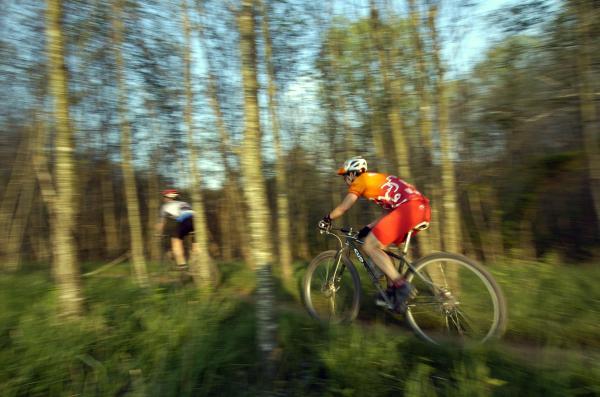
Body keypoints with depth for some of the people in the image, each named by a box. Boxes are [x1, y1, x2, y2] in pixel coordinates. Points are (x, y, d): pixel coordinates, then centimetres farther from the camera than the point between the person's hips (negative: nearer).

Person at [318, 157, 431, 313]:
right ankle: (392, 289, 21)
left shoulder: (360, 181, 5)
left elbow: (343, 208, 4)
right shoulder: (377, 179, 29)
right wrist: (368, 228, 29)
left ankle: (400, 285, -8)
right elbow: (389, 210, 28)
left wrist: (326, 219, 21)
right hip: (422, 208, 10)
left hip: (409, 208, -10)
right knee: (380, 246, 19)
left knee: (370, 246, -6)